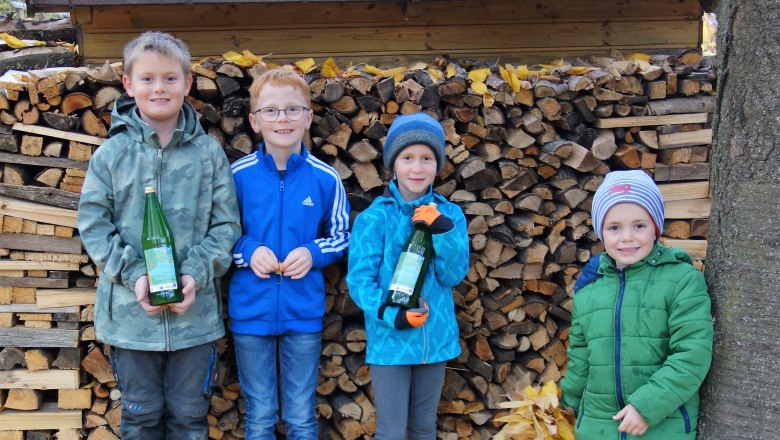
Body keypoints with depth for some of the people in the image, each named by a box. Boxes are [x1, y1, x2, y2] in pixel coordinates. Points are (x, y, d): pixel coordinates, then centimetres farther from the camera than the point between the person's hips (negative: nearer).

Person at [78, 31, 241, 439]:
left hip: (195, 311, 0)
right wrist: (133, 275, -14)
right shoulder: (111, 153, -2)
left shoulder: (208, 152, -1)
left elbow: (227, 224, 0)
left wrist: (197, 274, -14)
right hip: (130, 312, 0)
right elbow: (93, 224, -2)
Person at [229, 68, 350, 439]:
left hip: (304, 313, 0)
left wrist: (313, 253, -12)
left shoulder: (326, 179, -5)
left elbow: (342, 237, 7)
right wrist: (247, 251, -15)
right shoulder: (237, 175, -6)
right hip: (250, 312, 0)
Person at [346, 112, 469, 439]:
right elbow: (359, 279, -11)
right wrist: (391, 314, -26)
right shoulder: (374, 218, -9)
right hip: (389, 340, -3)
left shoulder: (449, 214, 1)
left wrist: (443, 231, -21)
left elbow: (453, 276, -5)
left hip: (435, 338, 4)